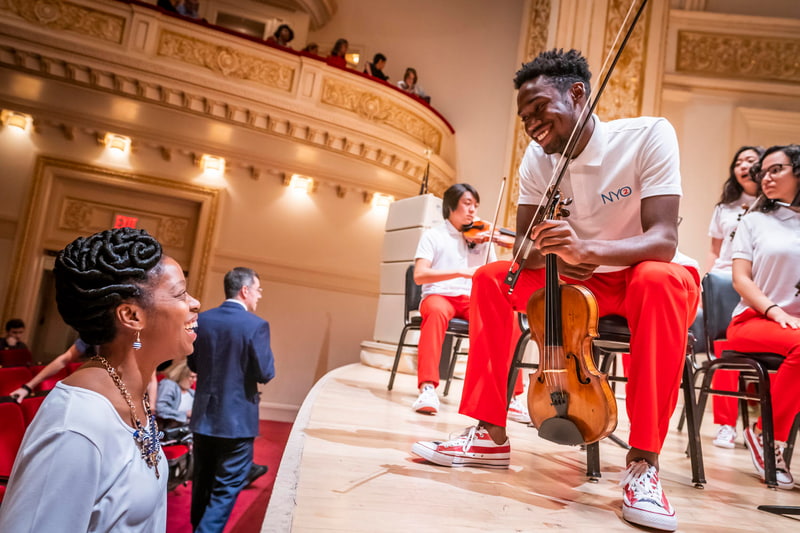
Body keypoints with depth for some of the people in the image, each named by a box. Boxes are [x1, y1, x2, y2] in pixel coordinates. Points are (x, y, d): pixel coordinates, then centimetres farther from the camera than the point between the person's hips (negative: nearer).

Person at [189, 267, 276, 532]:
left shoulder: (202, 319, 0)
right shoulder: (256, 325, -17)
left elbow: (193, 363, 9)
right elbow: (266, 373, -15)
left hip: (203, 417, 6)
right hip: (237, 420, -6)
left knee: (201, 486, 21)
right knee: (226, 490, 6)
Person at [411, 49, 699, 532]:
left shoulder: (648, 135, -20)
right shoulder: (539, 157, -6)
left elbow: (663, 240, -30)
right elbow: (524, 248, -9)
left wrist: (588, 248, -49)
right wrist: (552, 250, -33)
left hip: (645, 277, -4)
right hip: (580, 284, 4)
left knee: (663, 280, -37)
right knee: (492, 278, -11)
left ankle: (644, 460, -27)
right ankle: (491, 435, -8)